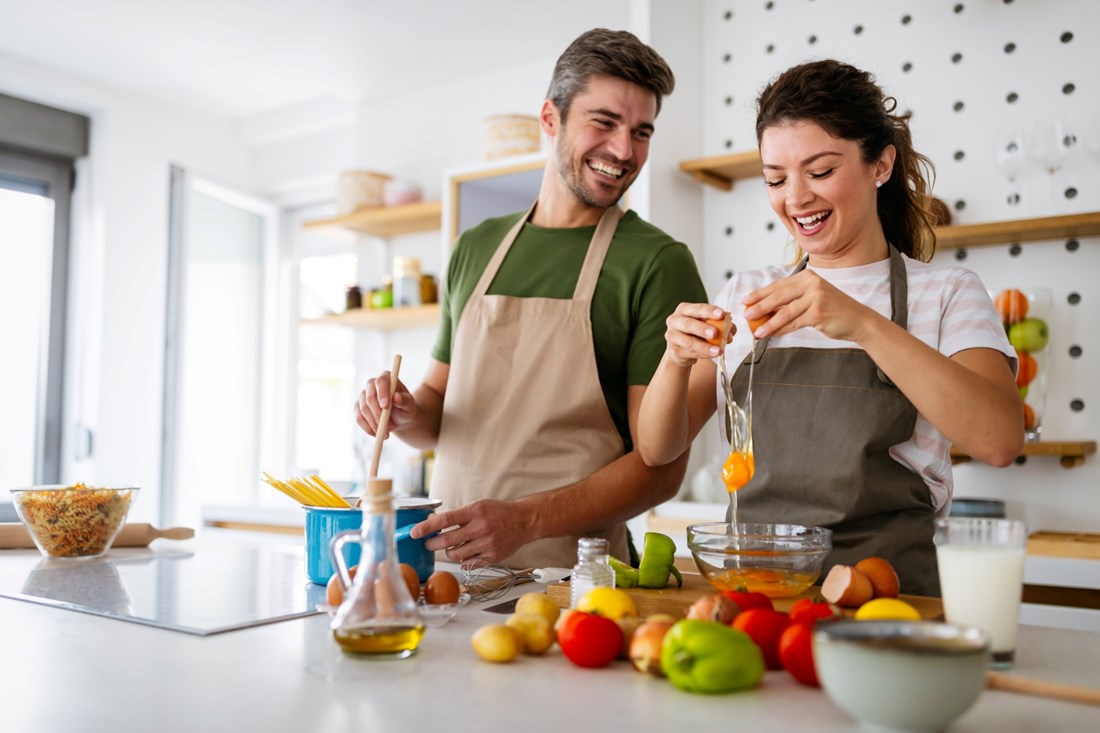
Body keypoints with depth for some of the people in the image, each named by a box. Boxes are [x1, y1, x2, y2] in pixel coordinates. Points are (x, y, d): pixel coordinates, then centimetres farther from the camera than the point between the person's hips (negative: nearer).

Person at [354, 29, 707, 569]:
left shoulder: (659, 263, -4)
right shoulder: (475, 248, 13)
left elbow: (662, 465, -7)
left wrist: (526, 520, -19)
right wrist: (406, 417, 0)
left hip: (570, 571, -4)